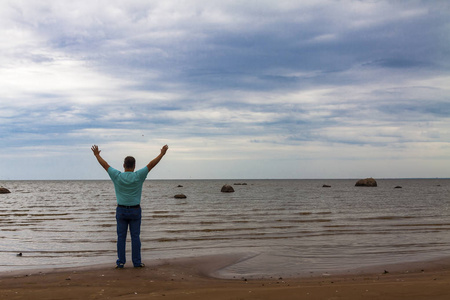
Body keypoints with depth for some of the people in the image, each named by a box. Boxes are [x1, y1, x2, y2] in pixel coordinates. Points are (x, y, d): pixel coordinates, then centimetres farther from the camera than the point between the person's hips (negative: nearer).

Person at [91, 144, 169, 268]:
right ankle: (137, 262, 6)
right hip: (135, 211, -1)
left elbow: (105, 165, 4)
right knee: (135, 237, 3)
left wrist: (97, 154, 17)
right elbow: (151, 164, -4)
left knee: (121, 237, 5)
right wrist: (162, 153, 5)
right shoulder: (138, 176, -10)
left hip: (121, 210, 1)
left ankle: (120, 262, 6)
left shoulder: (117, 176, -7)